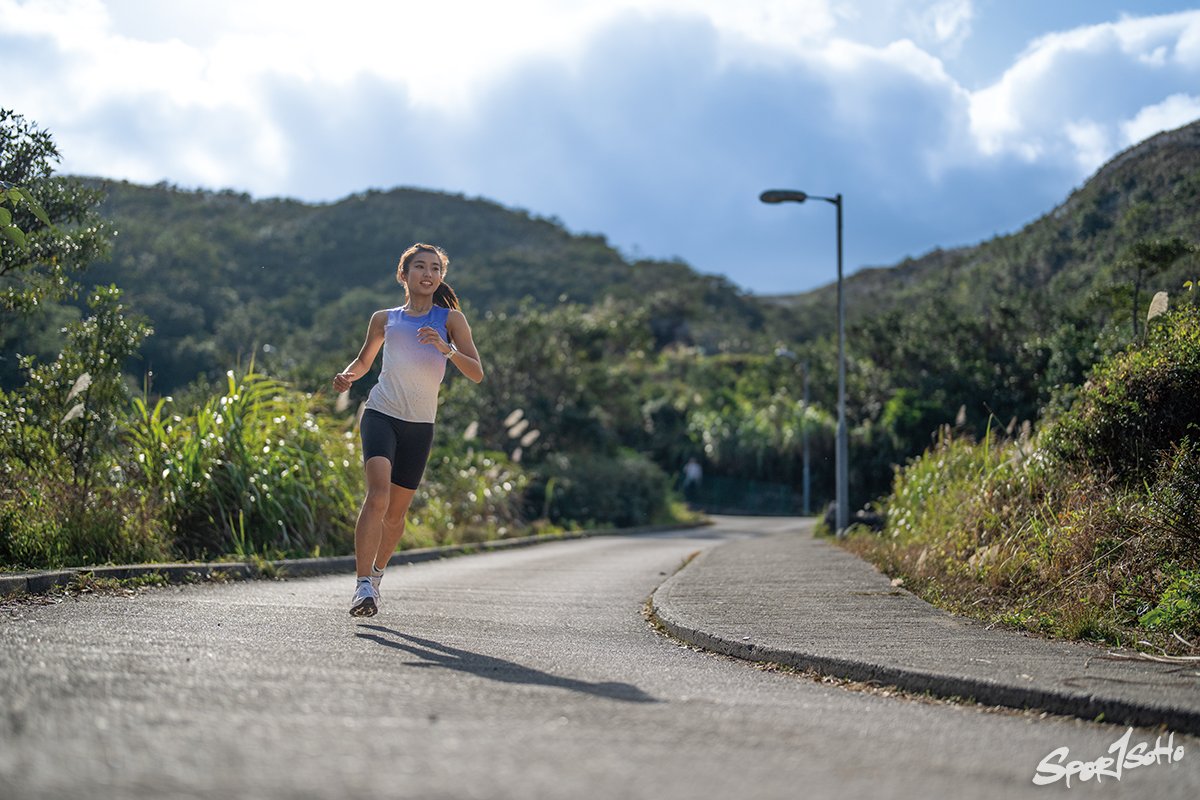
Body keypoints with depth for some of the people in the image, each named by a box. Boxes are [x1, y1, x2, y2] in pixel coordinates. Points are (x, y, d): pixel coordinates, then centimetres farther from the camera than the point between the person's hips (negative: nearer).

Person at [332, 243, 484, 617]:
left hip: (420, 426, 1)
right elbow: (364, 362, 26)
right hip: (381, 414, -1)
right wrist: (347, 376, 4)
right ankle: (364, 584, -27)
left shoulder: (451, 319, 6)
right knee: (378, 493, -24)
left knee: (396, 513, 8)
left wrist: (446, 349, -20)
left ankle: (377, 573, 34)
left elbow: (477, 373, -3)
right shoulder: (384, 319, 11)